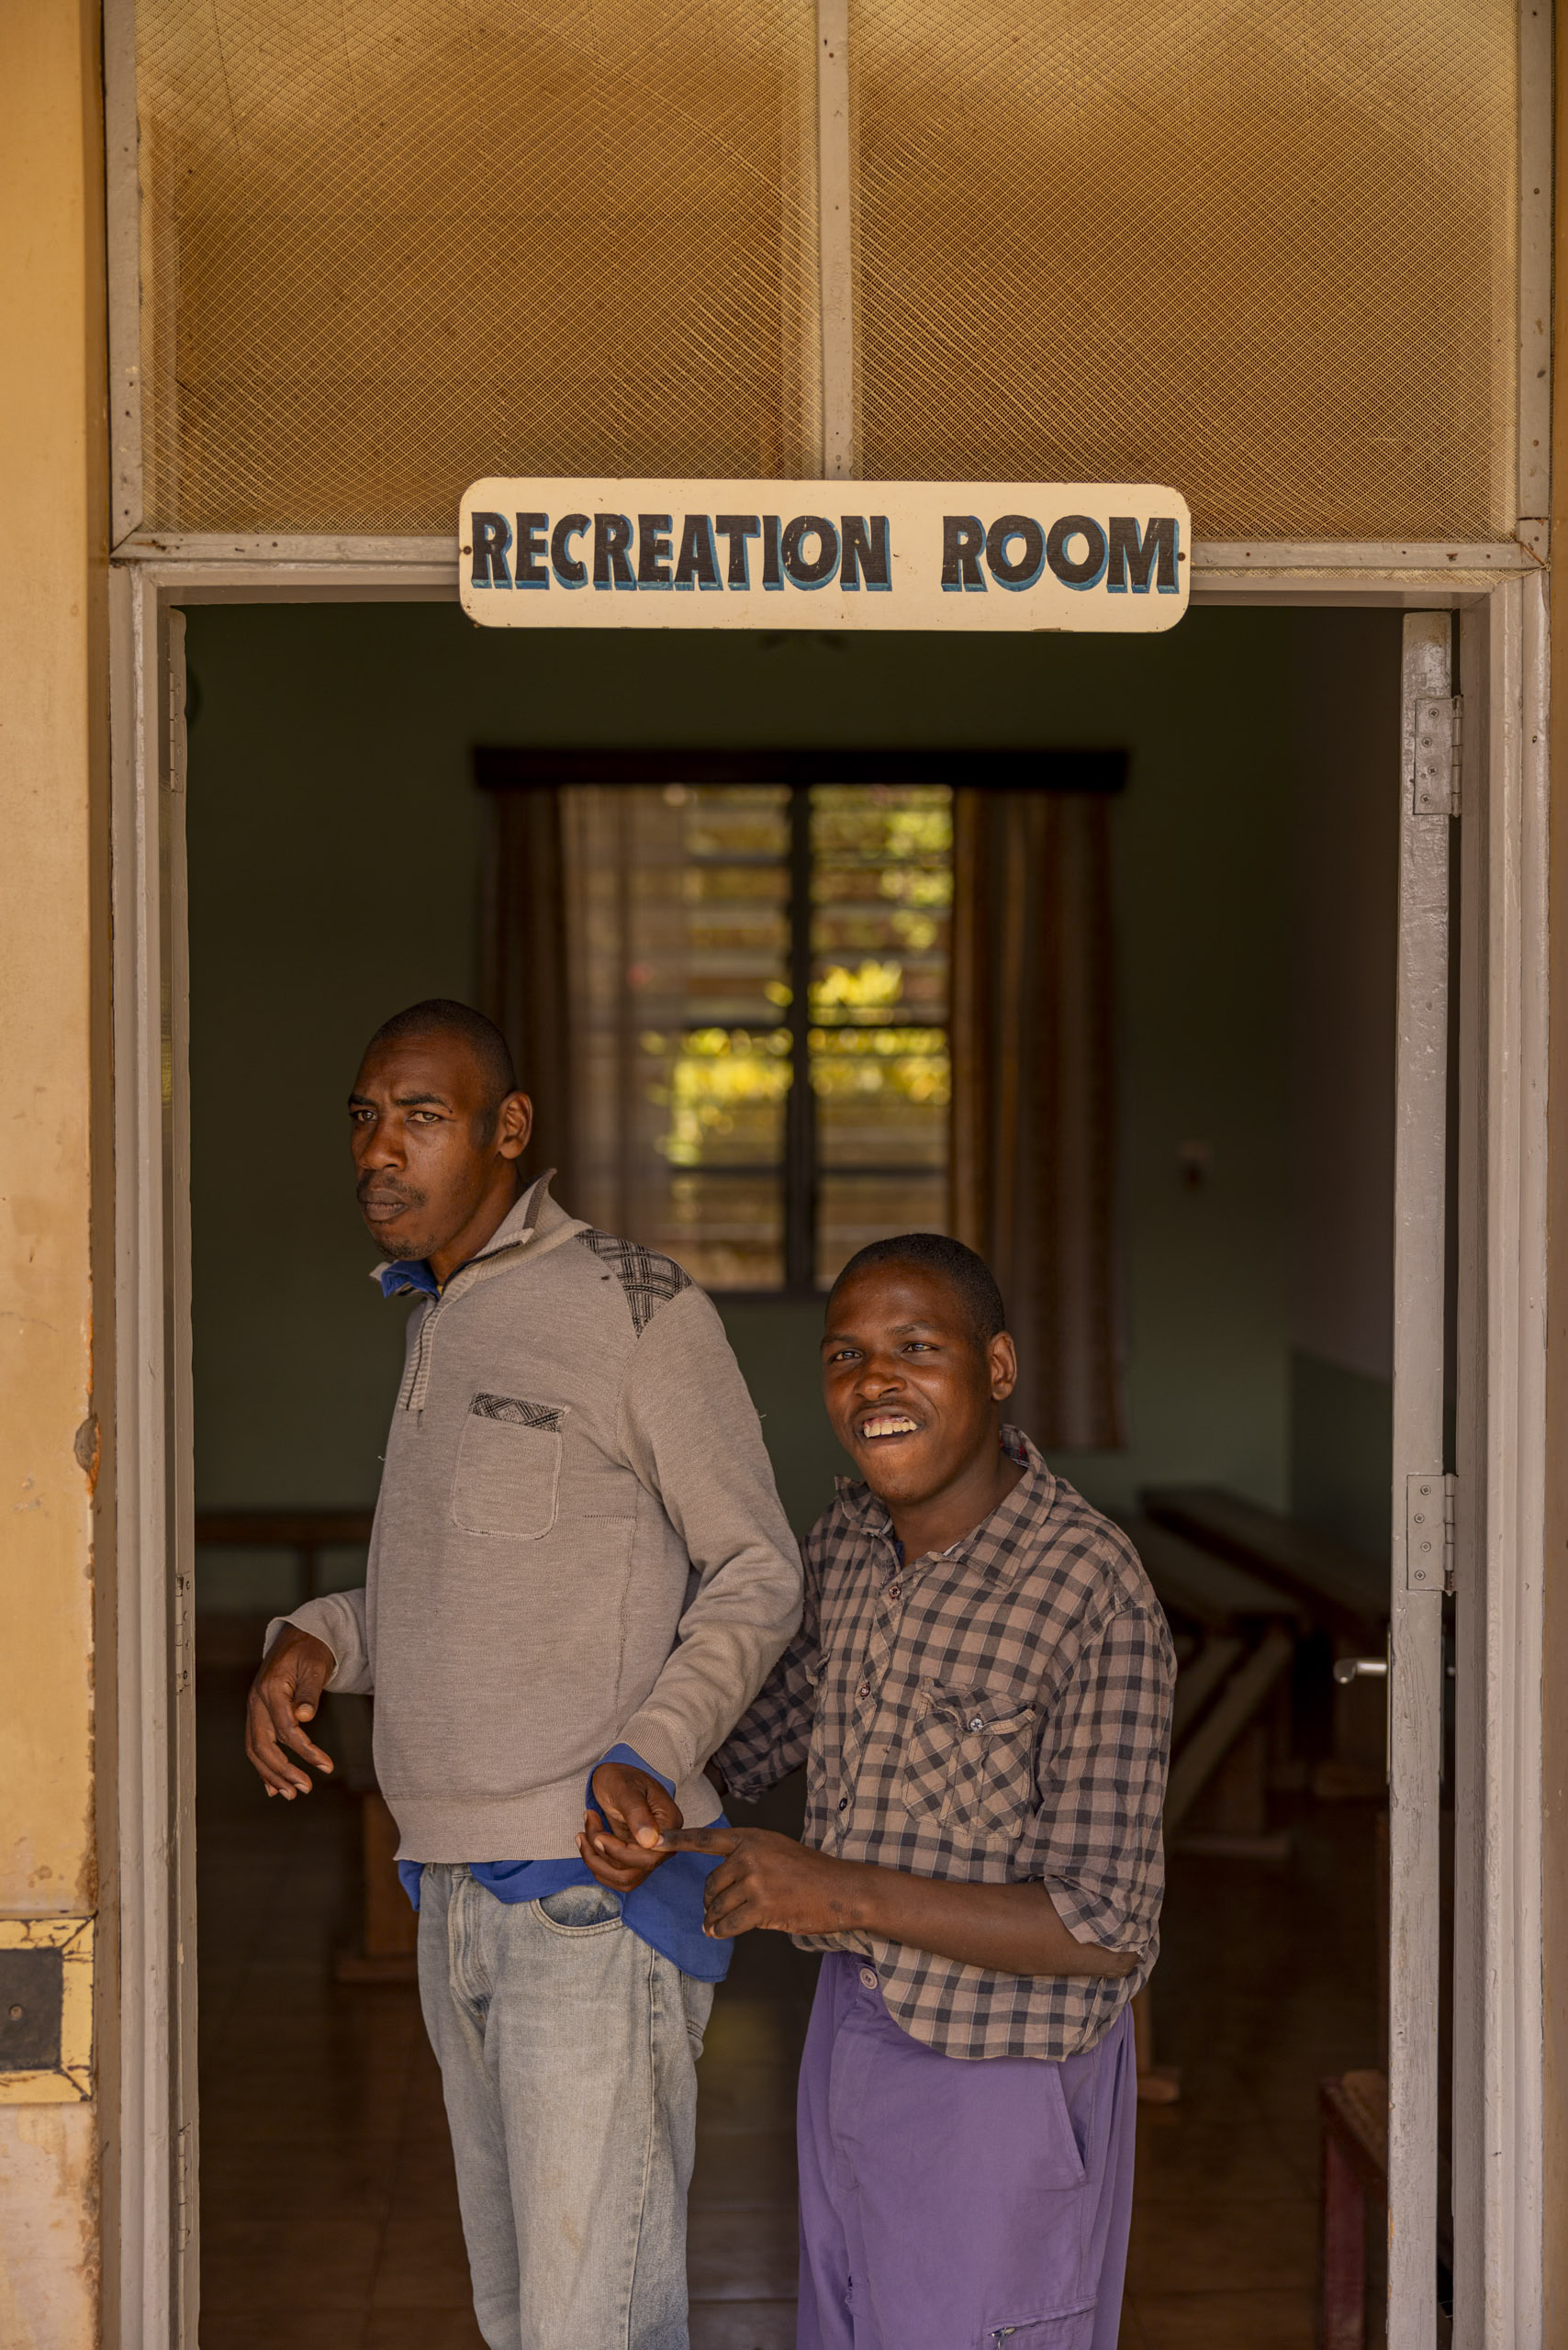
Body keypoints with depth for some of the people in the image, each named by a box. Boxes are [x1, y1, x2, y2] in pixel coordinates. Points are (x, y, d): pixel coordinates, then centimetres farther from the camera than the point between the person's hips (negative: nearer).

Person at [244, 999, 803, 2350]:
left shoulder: (637, 1310, -10)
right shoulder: (438, 1324, 15)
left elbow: (756, 1572, -6)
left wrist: (653, 1751, -22)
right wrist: (315, 1643, 5)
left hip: (598, 1887, -8)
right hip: (460, 1887, 8)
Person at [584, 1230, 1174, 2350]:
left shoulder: (1094, 1595, -25)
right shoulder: (852, 1535, -3)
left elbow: (1106, 1930, -26)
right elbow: (775, 1709, 17)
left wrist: (843, 1893, -27)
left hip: (1000, 2082, -7)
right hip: (856, 2029, 7)